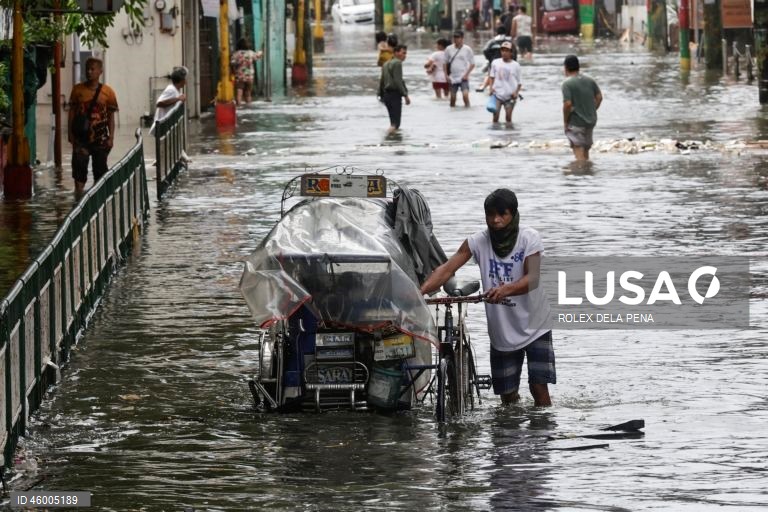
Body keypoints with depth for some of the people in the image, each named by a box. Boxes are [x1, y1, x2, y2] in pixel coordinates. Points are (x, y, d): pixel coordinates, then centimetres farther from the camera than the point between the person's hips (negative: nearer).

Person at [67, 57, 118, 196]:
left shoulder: (108, 92, 0)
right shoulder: (78, 89, 3)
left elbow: (111, 116, 3)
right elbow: (72, 112, 6)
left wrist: (111, 137, -2)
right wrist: (70, 133, 1)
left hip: (100, 137, 0)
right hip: (81, 137, 0)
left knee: (100, 167, 8)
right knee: (79, 164, -9)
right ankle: (79, 190, -7)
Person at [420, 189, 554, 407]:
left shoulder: (529, 238, -11)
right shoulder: (478, 242, -5)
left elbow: (532, 279, -24)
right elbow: (446, 269, -14)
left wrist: (505, 289, -44)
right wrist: (421, 292, -32)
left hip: (534, 326, -3)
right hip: (502, 332, 3)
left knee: (538, 387, -13)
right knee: (507, 396, 6)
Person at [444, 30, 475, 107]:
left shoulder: (467, 49, -2)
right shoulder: (449, 49, 4)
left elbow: (472, 64, 3)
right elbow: (446, 63, 13)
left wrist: (466, 74, -8)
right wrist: (446, 75, 4)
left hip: (463, 78, -3)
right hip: (453, 77, 3)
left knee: (465, 95, -18)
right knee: (452, 97, 6)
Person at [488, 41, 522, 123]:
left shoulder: (515, 65, -1)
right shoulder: (495, 63, 4)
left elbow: (520, 82, 4)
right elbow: (491, 76, 13)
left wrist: (516, 92, -10)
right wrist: (491, 87, -3)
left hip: (510, 95, -1)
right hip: (497, 94, 1)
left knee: (508, 117, 2)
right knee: (495, 116, -6)